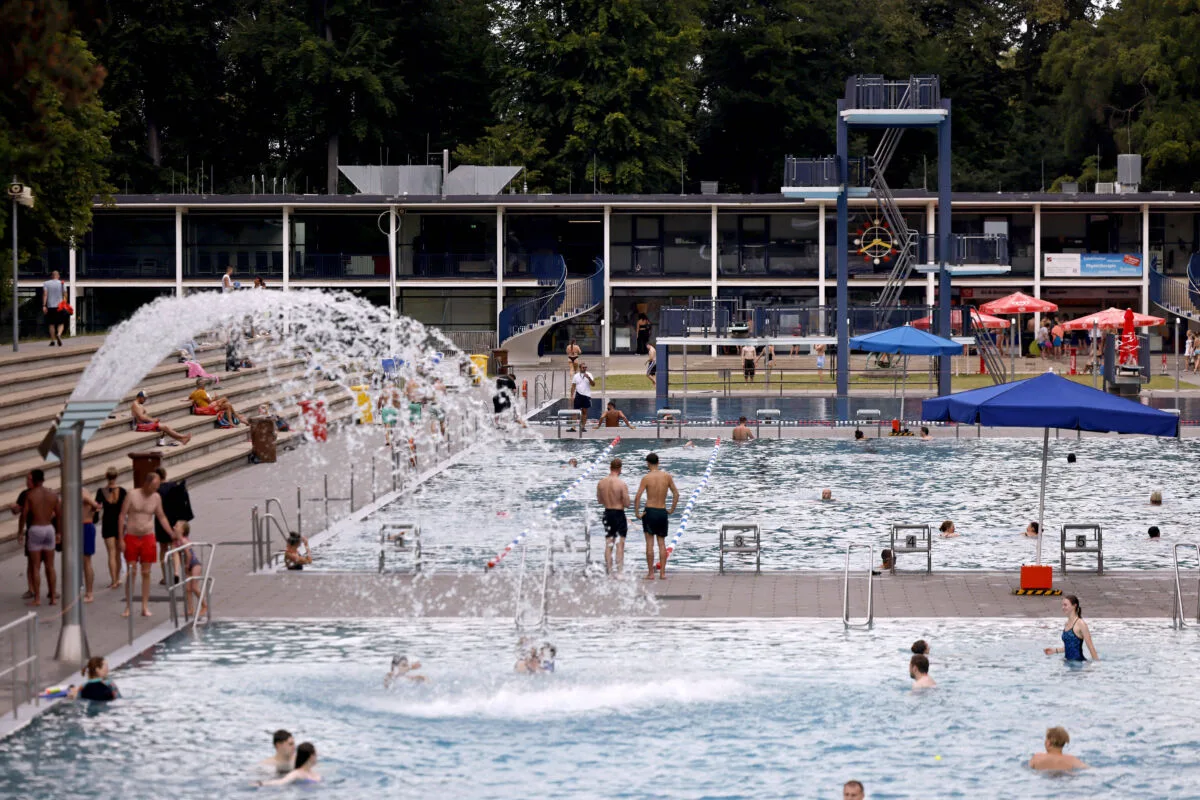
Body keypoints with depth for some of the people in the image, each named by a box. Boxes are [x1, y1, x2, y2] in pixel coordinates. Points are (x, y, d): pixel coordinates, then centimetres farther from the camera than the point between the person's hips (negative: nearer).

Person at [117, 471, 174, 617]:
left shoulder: (156, 497, 2)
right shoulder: (132, 495, -8)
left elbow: (161, 517, 12)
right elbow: (122, 516, -6)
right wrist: (121, 539, -9)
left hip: (148, 538, 3)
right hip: (131, 537, -3)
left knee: (146, 573, 3)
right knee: (131, 573, -2)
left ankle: (145, 607, 7)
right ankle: (128, 607, 5)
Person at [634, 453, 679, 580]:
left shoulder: (646, 477, -10)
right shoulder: (667, 476, 0)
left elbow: (637, 497, -15)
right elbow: (676, 494, 4)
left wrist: (636, 512, -6)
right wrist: (671, 510, 12)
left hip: (650, 512, -3)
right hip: (662, 512, 3)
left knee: (650, 543, 2)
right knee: (662, 543, 12)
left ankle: (651, 573, 2)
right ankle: (662, 572, 11)